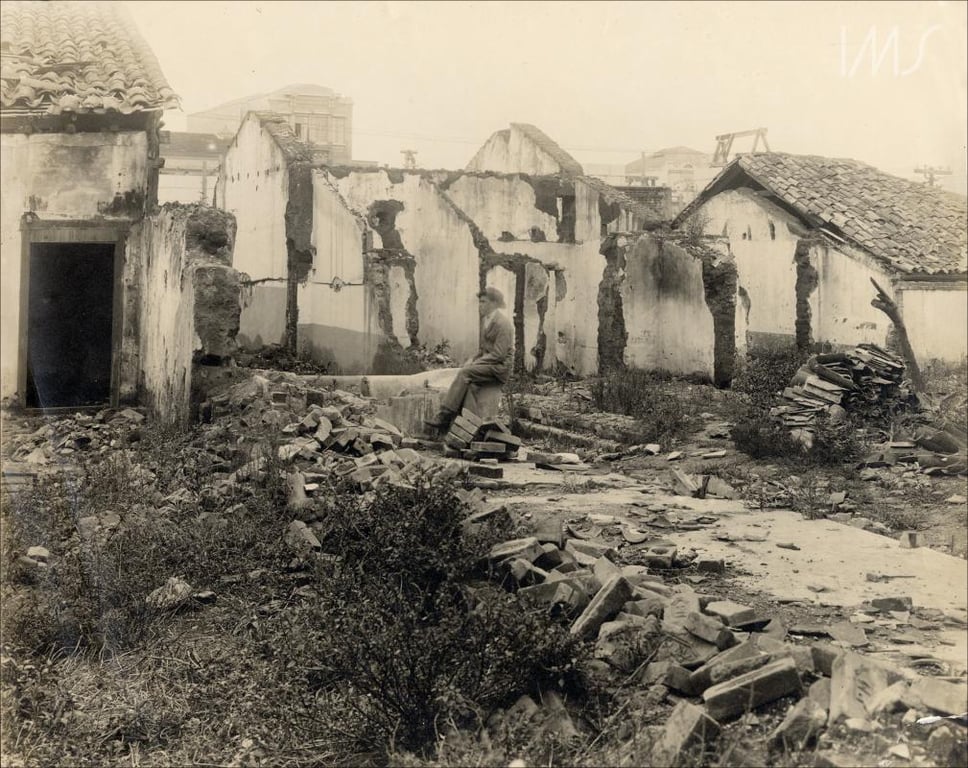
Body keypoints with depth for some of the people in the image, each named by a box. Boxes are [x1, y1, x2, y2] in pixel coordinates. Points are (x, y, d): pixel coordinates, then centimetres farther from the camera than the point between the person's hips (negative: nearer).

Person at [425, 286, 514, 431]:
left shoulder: (502, 323, -14)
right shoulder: (486, 319, 16)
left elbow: (499, 355, -19)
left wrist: (475, 363, -19)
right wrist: (473, 360, 2)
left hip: (500, 367, -9)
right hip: (488, 362, 9)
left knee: (464, 373, -25)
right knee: (462, 370, -13)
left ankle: (444, 417, -28)